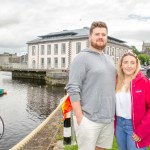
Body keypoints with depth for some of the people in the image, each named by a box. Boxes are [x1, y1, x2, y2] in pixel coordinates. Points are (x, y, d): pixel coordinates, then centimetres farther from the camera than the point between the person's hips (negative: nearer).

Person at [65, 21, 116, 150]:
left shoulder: (109, 59, 14)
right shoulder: (82, 58, -10)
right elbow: (73, 89, -15)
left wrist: (112, 114, 14)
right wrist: (79, 118, -17)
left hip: (109, 119, 7)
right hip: (89, 120, -6)